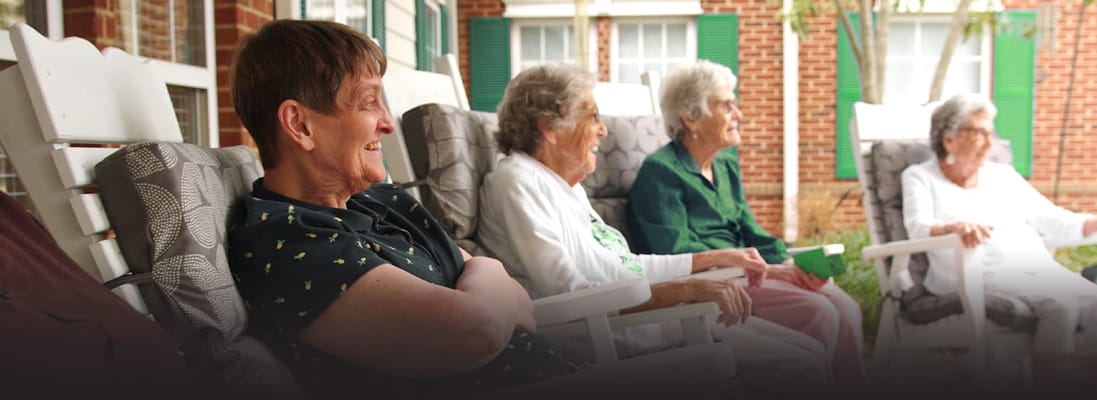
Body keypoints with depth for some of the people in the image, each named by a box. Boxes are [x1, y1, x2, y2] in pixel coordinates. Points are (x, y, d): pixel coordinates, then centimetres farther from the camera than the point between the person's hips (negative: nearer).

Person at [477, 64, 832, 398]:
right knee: (798, 367, -13)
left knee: (809, 351, 4)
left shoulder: (568, 187, 15)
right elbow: (569, 296, -24)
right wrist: (686, 289, -28)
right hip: (614, 335, -9)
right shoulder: (516, 182, -13)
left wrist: (712, 258, 22)